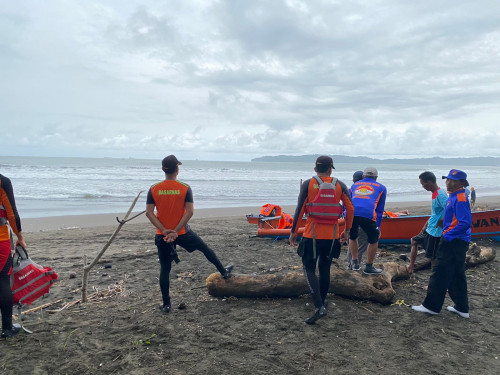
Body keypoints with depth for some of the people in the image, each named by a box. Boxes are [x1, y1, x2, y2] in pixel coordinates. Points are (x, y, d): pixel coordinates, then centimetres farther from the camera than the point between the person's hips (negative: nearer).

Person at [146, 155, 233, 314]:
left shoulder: (153, 189, -4)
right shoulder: (185, 188, -9)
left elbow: (149, 213, -9)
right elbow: (189, 211, -16)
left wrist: (164, 231, -12)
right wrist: (175, 231, -15)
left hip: (162, 235, 1)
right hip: (182, 233, -1)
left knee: (164, 269, 10)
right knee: (204, 248, 23)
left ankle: (166, 304, 16)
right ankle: (224, 272, 38)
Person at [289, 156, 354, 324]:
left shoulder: (308, 184, -3)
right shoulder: (340, 185, 4)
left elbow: (299, 210, -7)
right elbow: (350, 208, 1)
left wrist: (293, 232, 1)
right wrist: (347, 230, 12)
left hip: (312, 233, -3)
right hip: (332, 235, 3)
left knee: (309, 268, 4)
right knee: (325, 268, 18)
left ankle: (319, 306, -10)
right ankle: (322, 302, 31)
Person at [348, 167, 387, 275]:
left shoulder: (355, 185, 33)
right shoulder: (381, 188, 27)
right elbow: (379, 210, 26)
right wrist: (378, 227, 30)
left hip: (350, 213, 3)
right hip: (368, 214, -3)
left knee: (352, 237, 27)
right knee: (373, 239, 17)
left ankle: (355, 263, 32)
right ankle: (369, 267, 23)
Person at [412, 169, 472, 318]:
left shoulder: (460, 198, -18)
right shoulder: (453, 196, 14)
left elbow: (465, 222, -26)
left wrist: (448, 235, -20)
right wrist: (447, 234, 17)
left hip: (454, 242, -11)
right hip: (455, 241, 11)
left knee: (440, 273, -3)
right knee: (457, 275, 16)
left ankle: (431, 306, 5)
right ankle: (462, 308, 26)